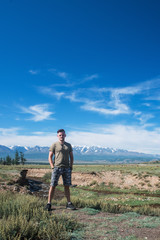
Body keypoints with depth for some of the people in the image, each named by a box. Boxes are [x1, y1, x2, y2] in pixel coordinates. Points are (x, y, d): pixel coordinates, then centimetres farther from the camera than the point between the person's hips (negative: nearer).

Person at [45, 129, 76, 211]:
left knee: (67, 186, 7)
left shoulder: (68, 145, 12)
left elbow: (71, 157, 16)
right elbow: (50, 157, 1)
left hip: (66, 168, 3)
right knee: (53, 186, -2)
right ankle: (49, 204, 6)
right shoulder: (54, 145, 2)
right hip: (57, 168, -3)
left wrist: (71, 167, 6)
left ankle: (69, 203, 15)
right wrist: (53, 167, -8)